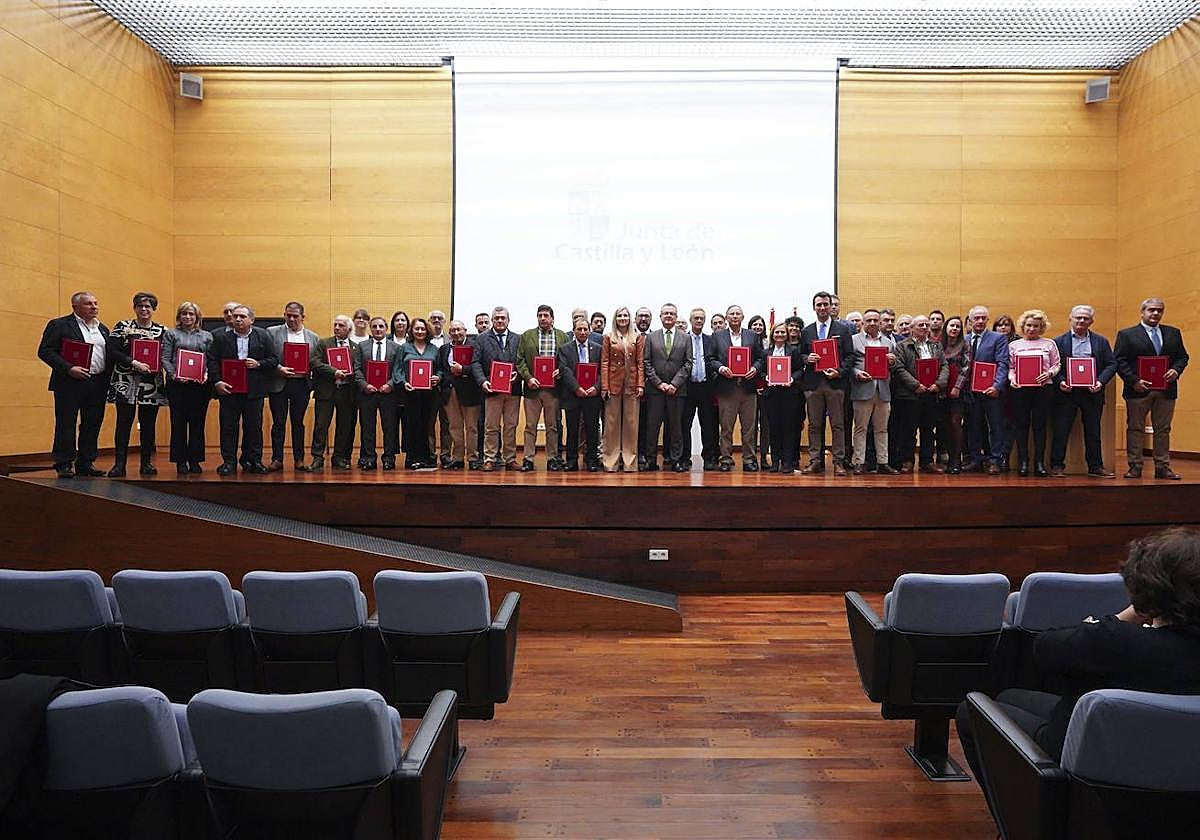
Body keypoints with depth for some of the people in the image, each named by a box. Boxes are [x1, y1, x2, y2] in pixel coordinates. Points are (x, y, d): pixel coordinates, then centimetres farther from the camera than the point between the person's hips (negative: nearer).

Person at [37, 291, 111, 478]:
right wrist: (68, 368, -18)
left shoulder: (103, 329, 18)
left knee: (93, 426, 8)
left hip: (98, 385, 6)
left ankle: (86, 463, 16)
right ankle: (64, 465, 6)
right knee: (66, 425, -1)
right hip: (70, 384, -5)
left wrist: (108, 379, 5)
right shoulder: (59, 325, 0)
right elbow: (45, 351, -7)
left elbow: (109, 355, 21)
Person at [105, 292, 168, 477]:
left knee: (148, 425, 5)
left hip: (152, 385, 2)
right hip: (126, 383, -2)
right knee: (124, 423, -4)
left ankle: (147, 463, 13)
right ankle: (119, 464, 0)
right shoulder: (122, 327, 4)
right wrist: (134, 363, -14)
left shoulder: (162, 331, 10)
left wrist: (156, 364, -10)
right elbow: (111, 350, -6)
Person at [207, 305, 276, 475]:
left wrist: (258, 364, -11)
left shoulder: (263, 337, 6)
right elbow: (212, 361, 3)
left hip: (254, 391, 0)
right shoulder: (221, 338, 6)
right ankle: (229, 462, 11)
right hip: (228, 389, 0)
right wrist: (217, 382, -9)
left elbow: (274, 359, 5)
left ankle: (253, 461, 16)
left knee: (254, 427, 6)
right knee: (228, 427, 3)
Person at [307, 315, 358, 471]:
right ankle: (318, 459, 3)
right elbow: (314, 362, -6)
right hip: (326, 391, -1)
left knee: (345, 427, 6)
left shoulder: (357, 346, 11)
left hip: (347, 392, 2)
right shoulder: (323, 344, 7)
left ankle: (340, 458, 16)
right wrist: (334, 372, -16)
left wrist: (349, 374, -10)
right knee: (321, 426, -2)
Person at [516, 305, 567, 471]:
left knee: (552, 425, 6)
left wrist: (561, 371, -10)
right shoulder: (527, 336, 8)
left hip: (553, 387, 0)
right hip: (533, 387, 0)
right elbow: (520, 360, 3)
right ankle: (528, 459, 4)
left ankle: (552, 458, 13)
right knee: (530, 425, 1)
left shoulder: (562, 336, 10)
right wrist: (528, 377, -9)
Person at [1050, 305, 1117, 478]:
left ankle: (1096, 467, 16)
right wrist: (1060, 381, -15)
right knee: (1061, 431, -2)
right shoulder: (1059, 341, 5)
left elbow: (1111, 364, 6)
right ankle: (1057, 466, 5)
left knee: (1093, 432, 8)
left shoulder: (1101, 341, 11)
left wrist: (1100, 382, -9)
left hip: (1092, 393, 2)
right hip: (1067, 392, -2)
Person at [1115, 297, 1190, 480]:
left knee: (1163, 430, 7)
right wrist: (1134, 381, -15)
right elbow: (1119, 361, -5)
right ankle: (1135, 466, 7)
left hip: (1166, 389, 4)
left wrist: (1176, 370, -6)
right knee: (1135, 429, 1)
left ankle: (1162, 467, 13)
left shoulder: (1173, 333, 14)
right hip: (1138, 390, -3)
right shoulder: (1127, 334, 1)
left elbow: (1182, 356, 15)